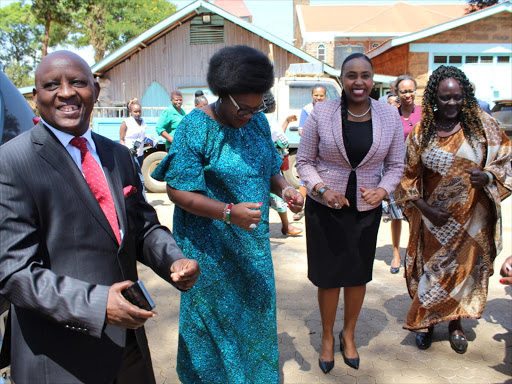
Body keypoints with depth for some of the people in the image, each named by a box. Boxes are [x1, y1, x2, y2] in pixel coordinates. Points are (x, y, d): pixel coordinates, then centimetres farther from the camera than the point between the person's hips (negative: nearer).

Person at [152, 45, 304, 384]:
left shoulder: (258, 121, 2)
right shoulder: (195, 128, -17)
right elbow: (178, 190, -19)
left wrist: (284, 189, -10)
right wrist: (229, 213, -29)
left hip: (253, 241, 6)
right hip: (211, 246, -6)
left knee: (257, 309, 16)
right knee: (216, 315, 8)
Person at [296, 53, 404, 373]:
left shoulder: (390, 115, -4)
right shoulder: (322, 113, -10)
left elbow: (396, 164, 3)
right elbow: (304, 160, -4)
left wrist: (383, 190, -16)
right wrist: (321, 188, -20)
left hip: (366, 209, 2)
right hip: (325, 207, -2)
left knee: (358, 275, 15)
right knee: (328, 275, 10)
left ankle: (349, 335, 40)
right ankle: (328, 337, 34)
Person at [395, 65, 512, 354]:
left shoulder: (484, 125, -5)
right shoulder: (421, 132, -3)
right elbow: (409, 177, 2)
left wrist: (487, 176, -20)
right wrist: (425, 208, -9)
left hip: (472, 217, 0)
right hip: (434, 217, 0)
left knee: (466, 268, 11)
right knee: (432, 268, 9)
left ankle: (455, 322, 32)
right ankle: (426, 322, 30)